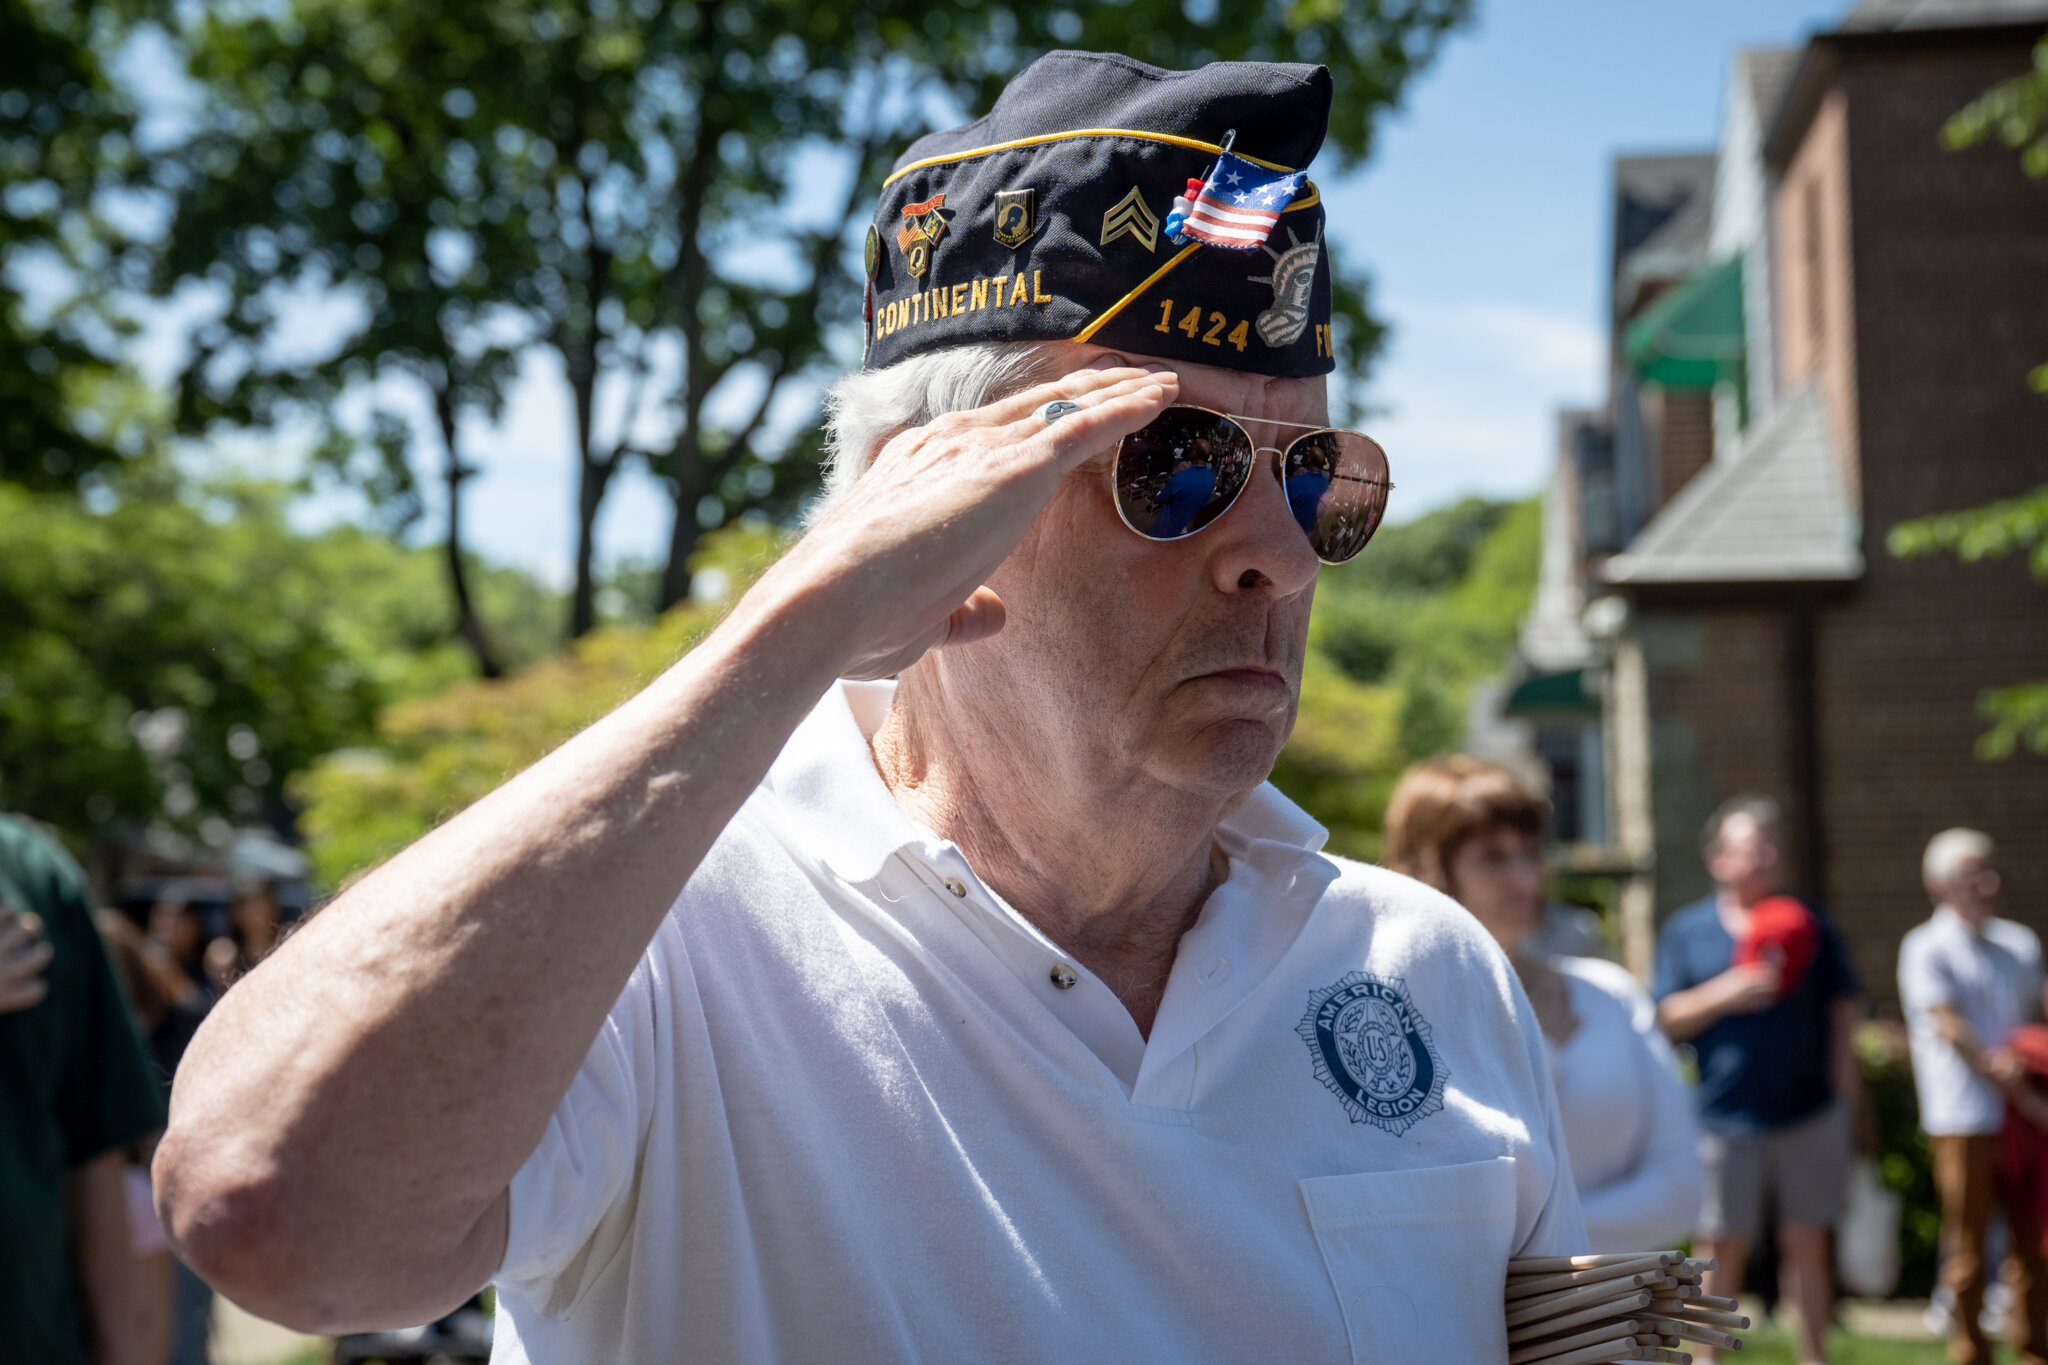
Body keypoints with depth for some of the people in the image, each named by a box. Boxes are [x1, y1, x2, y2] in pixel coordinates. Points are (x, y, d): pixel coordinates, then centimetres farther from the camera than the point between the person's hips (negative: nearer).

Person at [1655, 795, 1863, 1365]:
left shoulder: (1808, 923, 8)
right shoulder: (1686, 930, 4)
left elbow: (1842, 1007, 11)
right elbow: (1666, 1019, 1)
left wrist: (1843, 1081, 1)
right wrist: (1726, 993, -14)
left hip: (1810, 1111, 1)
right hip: (1727, 1118, -1)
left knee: (1807, 1243, 8)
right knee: (1722, 1246, 2)